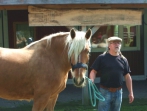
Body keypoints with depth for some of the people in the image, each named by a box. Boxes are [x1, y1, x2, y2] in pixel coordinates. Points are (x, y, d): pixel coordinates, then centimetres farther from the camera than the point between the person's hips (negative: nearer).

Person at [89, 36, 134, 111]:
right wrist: (91, 82, -24)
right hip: (105, 91, -4)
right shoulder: (101, 58, -3)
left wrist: (131, 92, 5)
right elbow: (93, 71, -4)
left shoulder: (123, 60, 7)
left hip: (118, 92, 4)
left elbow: (127, 77, 9)